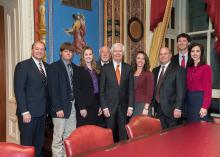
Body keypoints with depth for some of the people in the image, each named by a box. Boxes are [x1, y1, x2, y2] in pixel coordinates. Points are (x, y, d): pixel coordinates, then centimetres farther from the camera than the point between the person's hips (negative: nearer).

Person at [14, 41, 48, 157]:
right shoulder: (23, 65, -8)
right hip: (28, 112, -5)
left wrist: (47, 108, 5)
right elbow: (19, 90, -13)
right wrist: (24, 112, -17)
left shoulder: (47, 66, 11)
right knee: (26, 143, 6)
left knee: (39, 143, 15)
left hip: (42, 112, 6)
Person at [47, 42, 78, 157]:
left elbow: (75, 86, 11)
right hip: (61, 106, -6)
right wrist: (58, 108, -16)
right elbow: (53, 89, -12)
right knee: (58, 137, 2)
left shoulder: (75, 68, 12)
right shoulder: (54, 67, -6)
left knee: (70, 135, 11)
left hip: (72, 105, 6)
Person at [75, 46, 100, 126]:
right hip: (84, 105, -5)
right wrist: (82, 108, -15)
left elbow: (98, 89, 14)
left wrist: (99, 106, 10)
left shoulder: (96, 71, 13)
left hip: (94, 105, 6)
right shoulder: (79, 70, -5)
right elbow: (78, 90, -10)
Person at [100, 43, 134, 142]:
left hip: (124, 107, 1)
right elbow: (102, 90, 0)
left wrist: (130, 106, -2)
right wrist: (104, 107, -6)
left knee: (124, 134, 4)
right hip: (110, 106, -1)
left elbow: (131, 89, 4)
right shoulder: (105, 68, 1)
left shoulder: (128, 68, 6)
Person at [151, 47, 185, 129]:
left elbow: (180, 90, -10)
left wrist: (178, 108, -15)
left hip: (170, 108, -4)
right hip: (158, 108, 5)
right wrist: (153, 105, 9)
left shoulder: (178, 70, -4)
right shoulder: (155, 70, 13)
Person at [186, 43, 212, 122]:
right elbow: (187, 87, 9)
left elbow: (207, 89, -12)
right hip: (189, 99, 6)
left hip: (200, 99, -6)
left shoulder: (206, 68, -8)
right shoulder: (189, 68, 10)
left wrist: (205, 107, -18)